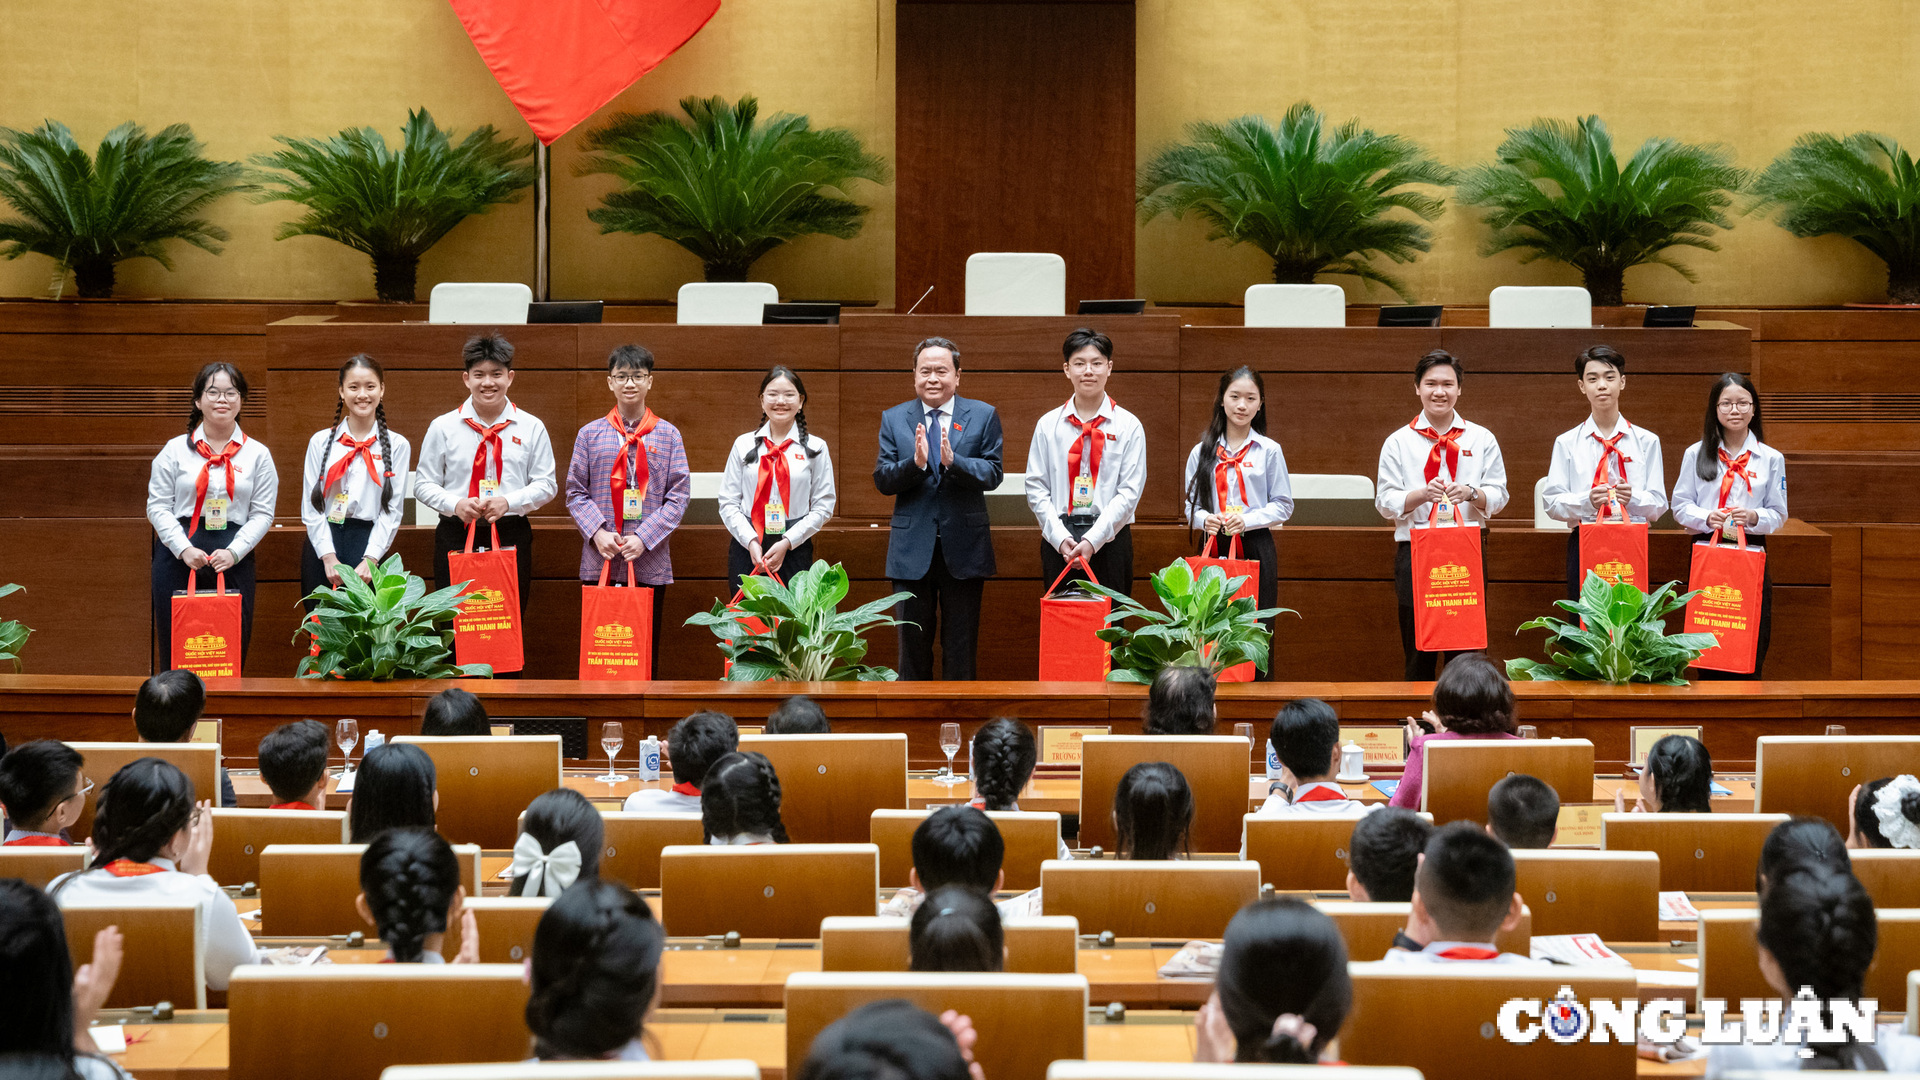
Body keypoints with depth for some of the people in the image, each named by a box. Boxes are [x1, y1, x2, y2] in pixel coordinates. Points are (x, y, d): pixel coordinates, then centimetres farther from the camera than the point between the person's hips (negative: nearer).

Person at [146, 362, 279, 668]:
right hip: (179, 558, 0)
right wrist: (184, 549, -9)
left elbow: (262, 514, 5)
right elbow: (157, 506, 4)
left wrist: (234, 552, -10)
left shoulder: (257, 454, 9)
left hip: (233, 560, 0)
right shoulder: (176, 449, 8)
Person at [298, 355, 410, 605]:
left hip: (369, 542, -1)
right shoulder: (321, 442, 10)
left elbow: (393, 509, 2)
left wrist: (370, 560, -9)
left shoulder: (397, 445, 7)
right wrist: (329, 557, -7)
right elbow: (311, 506, 5)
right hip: (322, 544, 1)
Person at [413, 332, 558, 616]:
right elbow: (424, 484, 8)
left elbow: (547, 485, 5)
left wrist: (508, 502, -11)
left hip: (511, 537, 0)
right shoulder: (443, 427, 7)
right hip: (456, 536, 0)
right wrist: (455, 504, -11)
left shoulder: (531, 428, 7)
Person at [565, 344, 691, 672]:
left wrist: (644, 538, -9)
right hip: (599, 560, 0)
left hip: (650, 562, 0)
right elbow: (575, 493, 7)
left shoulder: (668, 435, 7)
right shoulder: (590, 434, 8)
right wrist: (597, 533, -10)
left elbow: (679, 495, 2)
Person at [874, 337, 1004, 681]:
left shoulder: (983, 416, 3)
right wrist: (915, 462, -20)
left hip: (964, 547, -1)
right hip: (912, 547, 1)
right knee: (913, 643, 7)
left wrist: (952, 460, -24)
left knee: (961, 647, 6)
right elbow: (882, 481, -2)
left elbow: (992, 475, -7)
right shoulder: (893, 419, 7)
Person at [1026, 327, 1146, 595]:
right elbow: (1036, 488, 5)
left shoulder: (1129, 425, 3)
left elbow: (1130, 491, -3)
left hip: (1109, 539, -1)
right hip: (1058, 541, 1)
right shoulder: (1048, 425, 9)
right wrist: (1060, 538, -8)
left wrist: (1093, 539, -13)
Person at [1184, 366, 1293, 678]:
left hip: (1257, 549, -1)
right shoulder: (1202, 452, 11)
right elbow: (1191, 503, 11)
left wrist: (1248, 520, -12)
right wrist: (1205, 519, -11)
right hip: (1215, 547, 1)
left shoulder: (1269, 451, 5)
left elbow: (1283, 505, 3)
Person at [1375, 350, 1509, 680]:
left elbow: (1498, 495, 7)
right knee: (1418, 656, 0)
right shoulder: (1398, 443, 9)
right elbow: (1386, 503, 3)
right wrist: (1423, 494, -14)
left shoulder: (1482, 440, 11)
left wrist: (1471, 493, -13)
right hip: (1414, 552, 0)